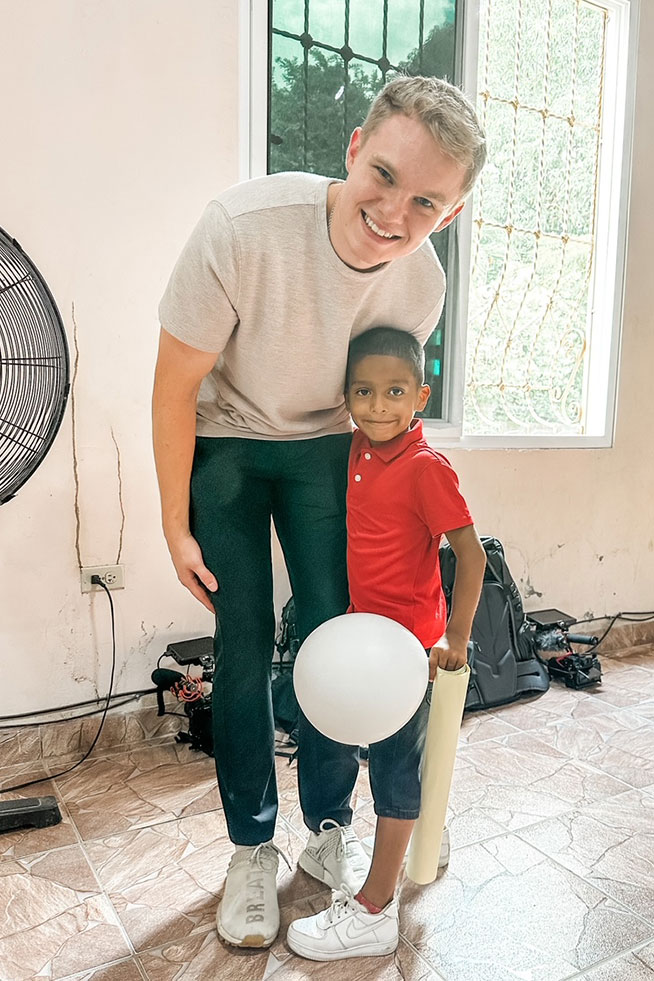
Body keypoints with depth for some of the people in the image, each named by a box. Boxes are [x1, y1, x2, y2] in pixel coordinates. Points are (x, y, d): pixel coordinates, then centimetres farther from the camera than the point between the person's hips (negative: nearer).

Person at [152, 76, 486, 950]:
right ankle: (253, 851, 20)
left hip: (323, 445, 3)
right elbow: (174, 389, -20)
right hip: (221, 442, -2)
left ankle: (330, 831, 26)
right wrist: (177, 527, -13)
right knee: (246, 649, -3)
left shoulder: (424, 283, -17)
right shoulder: (241, 229, -31)